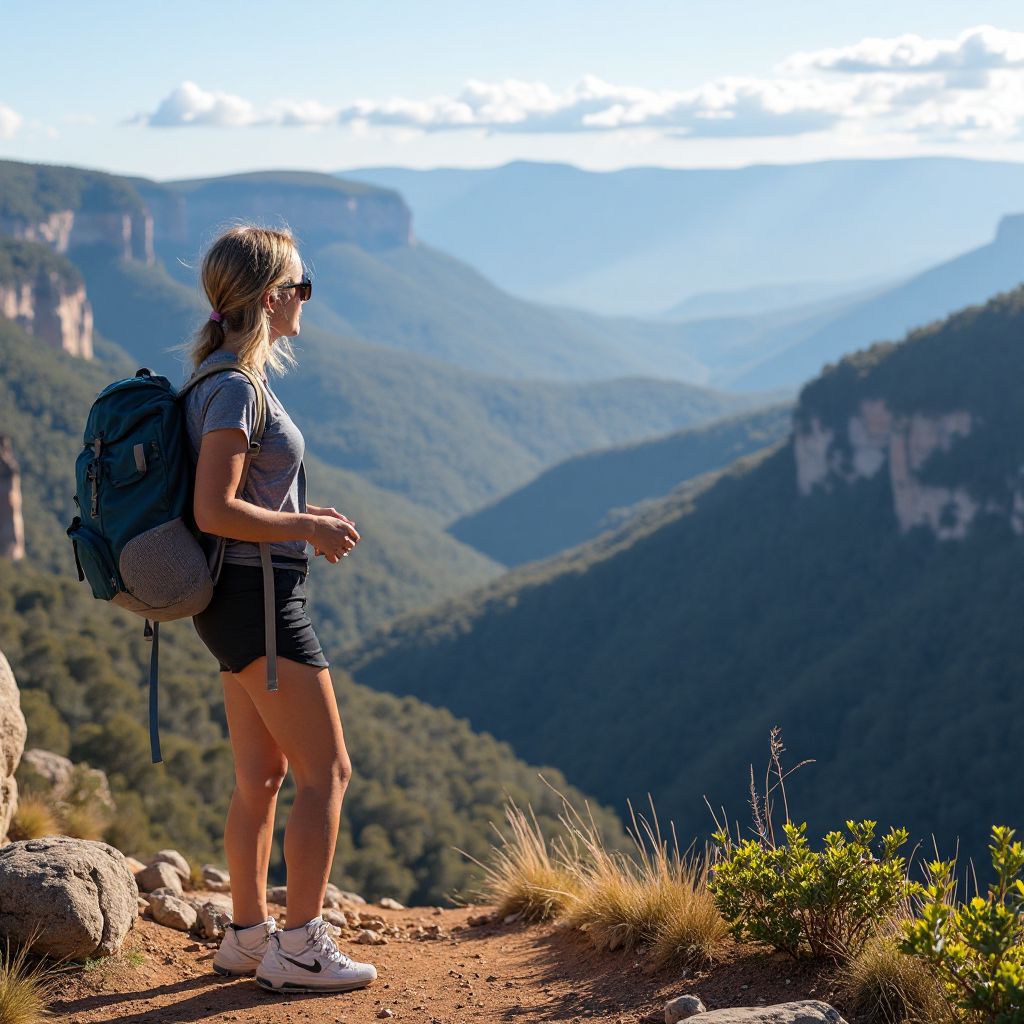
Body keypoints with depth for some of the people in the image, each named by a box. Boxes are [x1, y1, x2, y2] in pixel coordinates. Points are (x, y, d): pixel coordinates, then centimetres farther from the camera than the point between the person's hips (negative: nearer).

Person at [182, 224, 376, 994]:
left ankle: (248, 936, 23)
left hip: (240, 601, 10)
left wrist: (302, 518, 12)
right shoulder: (236, 389, -18)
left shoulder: (230, 380, 12)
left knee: (261, 777, 15)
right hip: (259, 598, -10)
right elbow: (215, 511, -25)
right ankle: (301, 948, 2)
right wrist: (309, 530, -14)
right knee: (327, 773, -3)